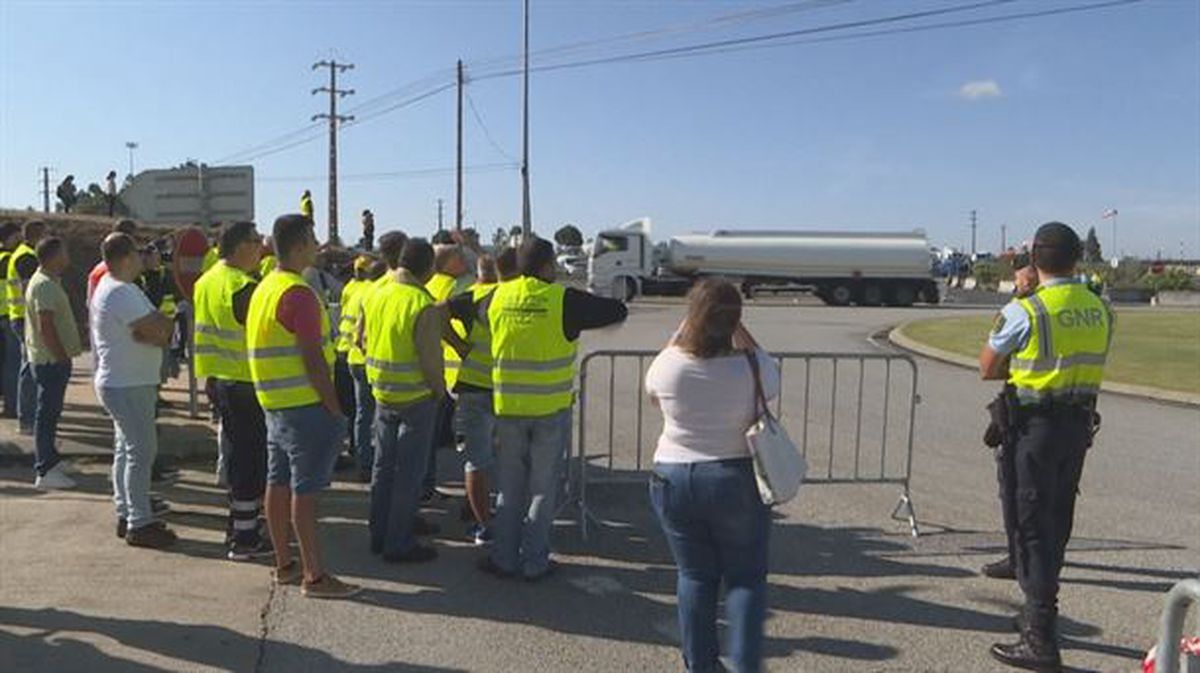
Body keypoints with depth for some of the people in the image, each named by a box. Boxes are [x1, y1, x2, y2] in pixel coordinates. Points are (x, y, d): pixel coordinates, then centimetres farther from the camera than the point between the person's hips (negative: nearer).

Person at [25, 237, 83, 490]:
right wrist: (62, 356, -19)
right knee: (48, 413, -6)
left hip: (50, 358, 11)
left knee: (50, 411, 19)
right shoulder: (45, 285, -19)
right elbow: (45, 327, -24)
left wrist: (63, 355, 19)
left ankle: (49, 459, 31)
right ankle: (45, 471, -1)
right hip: (51, 360, -11)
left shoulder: (47, 281, 14)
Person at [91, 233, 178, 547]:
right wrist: (173, 322, -4)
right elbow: (157, 328, -24)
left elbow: (145, 329, 7)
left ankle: (125, 515, 26)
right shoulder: (122, 292, -21)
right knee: (142, 451, -6)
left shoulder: (108, 285, 13)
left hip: (119, 382, 11)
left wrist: (159, 327, -13)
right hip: (128, 385, -11)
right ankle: (139, 524, -1)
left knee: (126, 450, 16)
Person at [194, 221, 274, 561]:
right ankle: (244, 538, 4)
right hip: (245, 383, -9)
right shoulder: (244, 287, -18)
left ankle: (239, 521, 31)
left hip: (218, 379, 10)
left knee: (238, 453, 20)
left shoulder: (206, 282, 11)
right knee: (252, 458, -2)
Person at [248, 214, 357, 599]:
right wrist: (334, 408, -15)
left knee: (279, 482, 13)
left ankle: (284, 565, 23)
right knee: (305, 488, -6)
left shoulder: (265, 289, 13)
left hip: (274, 401, 10)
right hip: (304, 404, -10)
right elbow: (313, 358, -21)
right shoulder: (298, 294, -17)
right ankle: (314, 576, 0)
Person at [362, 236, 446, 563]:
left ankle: (379, 534, 28)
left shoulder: (373, 295, 2)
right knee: (409, 471, 3)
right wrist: (440, 390, -2)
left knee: (383, 466, 17)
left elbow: (364, 339, 12)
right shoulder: (424, 306, -20)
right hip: (416, 397, -7)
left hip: (382, 393, 7)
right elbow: (430, 359, -19)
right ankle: (399, 544, 11)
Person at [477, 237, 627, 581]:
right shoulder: (565, 299, -11)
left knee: (510, 485, 16)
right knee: (543, 488, 9)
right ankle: (534, 562, 16)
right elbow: (617, 312, -3)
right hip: (552, 409, -3)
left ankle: (504, 558, 21)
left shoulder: (498, 296, 0)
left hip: (508, 408, 3)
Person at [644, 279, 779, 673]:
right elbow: (772, 381, 10)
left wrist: (683, 330, 11)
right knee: (745, 576, 12)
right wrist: (740, 332, 4)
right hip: (736, 481, -2)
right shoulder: (750, 368, -15)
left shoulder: (668, 365, -11)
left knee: (694, 575, 14)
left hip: (673, 480, 2)